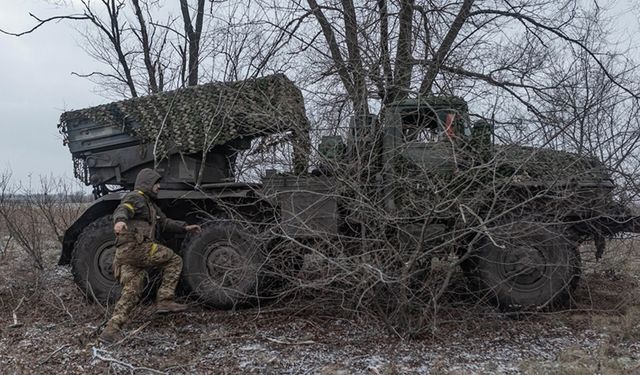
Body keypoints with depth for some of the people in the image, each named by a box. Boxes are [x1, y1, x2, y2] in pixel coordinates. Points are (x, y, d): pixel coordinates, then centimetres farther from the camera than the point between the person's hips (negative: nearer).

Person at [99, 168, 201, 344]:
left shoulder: (150, 204, 29)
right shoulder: (135, 198, -3)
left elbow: (164, 222, 36)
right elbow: (122, 210, -23)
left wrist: (185, 227, 27)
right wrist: (120, 220, -46)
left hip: (126, 254, 10)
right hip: (134, 247, -10)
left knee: (131, 293, 6)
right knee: (174, 260, -2)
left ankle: (111, 330, 2)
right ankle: (165, 300, -4)